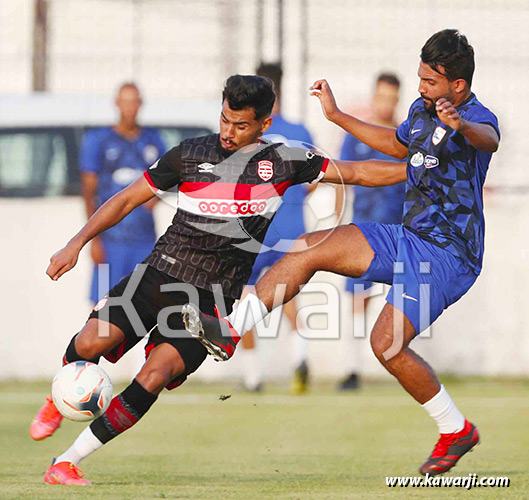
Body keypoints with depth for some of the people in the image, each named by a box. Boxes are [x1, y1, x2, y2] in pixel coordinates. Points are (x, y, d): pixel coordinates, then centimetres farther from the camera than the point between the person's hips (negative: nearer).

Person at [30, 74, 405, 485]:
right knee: (90, 342, -20)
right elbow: (128, 199, 10)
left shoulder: (282, 162, 3)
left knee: (154, 377, -21)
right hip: (159, 276, 1)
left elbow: (355, 172, 9)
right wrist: (77, 243, 2)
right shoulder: (190, 155, 5)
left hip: (213, 298, -1)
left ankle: (67, 463, -14)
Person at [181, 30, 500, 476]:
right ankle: (229, 330, -1)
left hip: (448, 255, -9)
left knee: (387, 343, -19)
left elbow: (489, 138, -44)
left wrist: (461, 127, -67)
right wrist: (337, 116, 32)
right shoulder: (422, 109, 9)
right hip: (409, 238, 9)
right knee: (309, 248, -1)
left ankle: (457, 430, -1)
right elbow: (398, 144, 32)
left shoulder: (476, 118, -18)